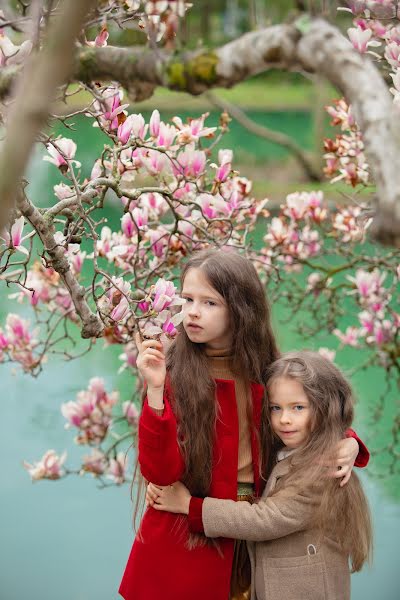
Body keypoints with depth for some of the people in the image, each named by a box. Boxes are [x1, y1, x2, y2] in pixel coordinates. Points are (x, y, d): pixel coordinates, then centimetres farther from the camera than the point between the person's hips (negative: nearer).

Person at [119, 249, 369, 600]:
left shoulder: (268, 376, -1)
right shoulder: (174, 375, -11)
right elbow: (161, 472, -18)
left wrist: (347, 444, -8)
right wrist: (155, 391, -29)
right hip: (182, 542, -3)